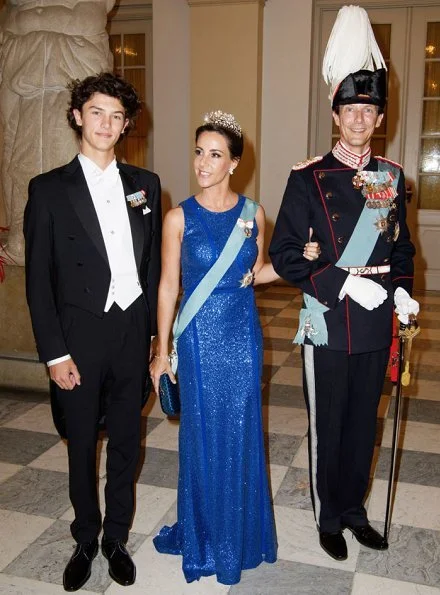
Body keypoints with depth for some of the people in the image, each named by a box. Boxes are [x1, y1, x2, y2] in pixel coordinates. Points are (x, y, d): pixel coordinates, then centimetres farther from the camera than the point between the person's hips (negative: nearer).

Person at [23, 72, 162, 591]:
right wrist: (54, 353, -9)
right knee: (82, 444, 13)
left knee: (126, 441, 14)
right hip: (81, 336, -2)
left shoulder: (145, 184, 6)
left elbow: (154, 264, 8)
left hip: (133, 331, 3)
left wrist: (156, 332, 6)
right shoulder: (49, 189, -4)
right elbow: (38, 279, -5)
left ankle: (116, 537, 35)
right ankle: (85, 539, 36)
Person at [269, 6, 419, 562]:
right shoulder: (308, 178, -8)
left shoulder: (391, 178, 5)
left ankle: (354, 507, 39)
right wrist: (344, 282, -20)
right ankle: (329, 517, 33)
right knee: (326, 427, 11)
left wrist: (400, 290, -4)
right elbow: (285, 254, -11)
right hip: (327, 327, -4)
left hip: (376, 327, 4)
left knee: (364, 423, 17)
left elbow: (400, 246, 14)